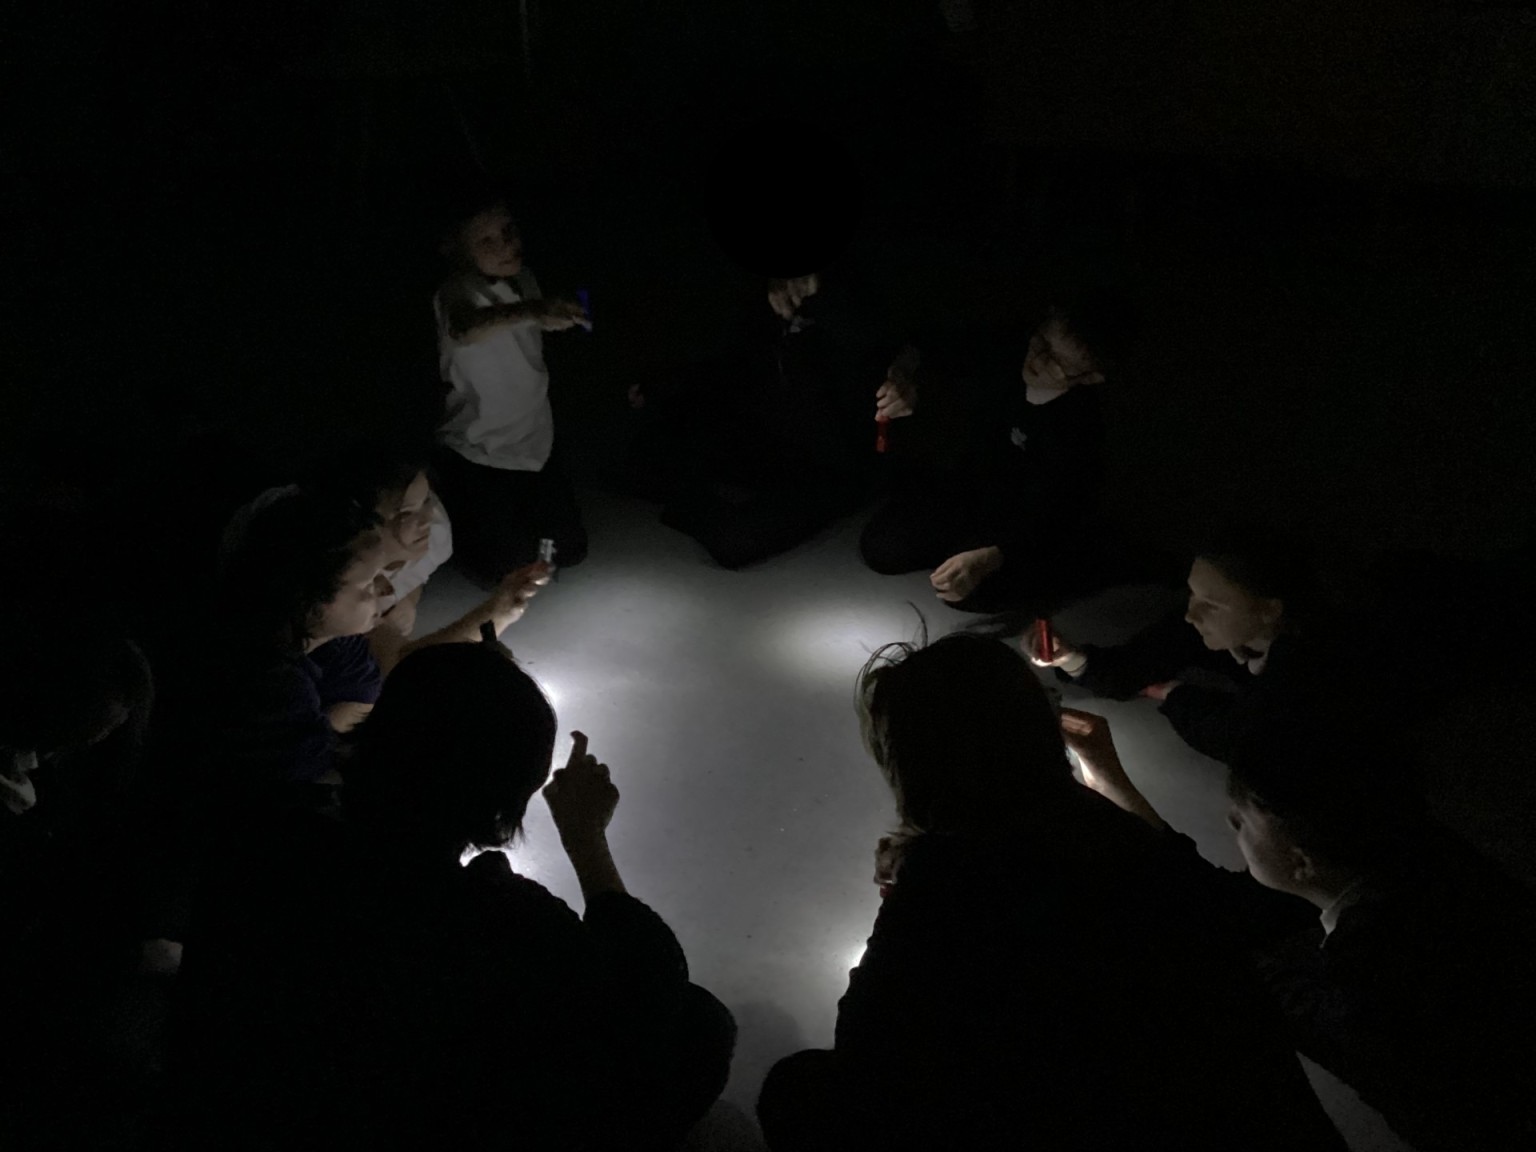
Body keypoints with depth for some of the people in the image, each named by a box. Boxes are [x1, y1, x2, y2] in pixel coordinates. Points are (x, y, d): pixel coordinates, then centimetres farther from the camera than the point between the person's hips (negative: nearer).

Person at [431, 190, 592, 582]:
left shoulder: (525, 281, -1)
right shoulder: (458, 292, -23)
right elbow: (464, 329, -50)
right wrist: (531, 311, -63)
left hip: (538, 443, 6)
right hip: (482, 458, -6)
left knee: (569, 550, 10)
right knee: (509, 571, 0)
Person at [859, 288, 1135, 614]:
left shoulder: (1078, 430, -28)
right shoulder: (999, 354, -19)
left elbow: (1043, 522, -28)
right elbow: (932, 368, -1)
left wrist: (986, 560, -46)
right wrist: (908, 388, -26)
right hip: (954, 483, 4)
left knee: (969, 590, -26)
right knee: (881, 549, -11)